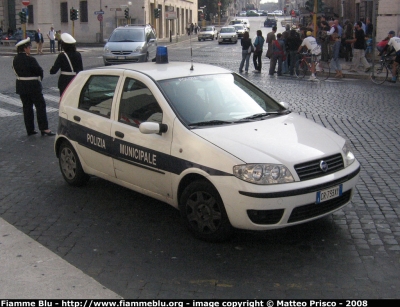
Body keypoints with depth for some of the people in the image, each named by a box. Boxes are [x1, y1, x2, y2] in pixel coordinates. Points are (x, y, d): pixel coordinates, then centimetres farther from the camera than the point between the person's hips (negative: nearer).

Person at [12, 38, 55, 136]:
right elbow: (40, 71, -14)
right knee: (40, 105, -1)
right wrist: (40, 78, 3)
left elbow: (16, 71, 9)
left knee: (27, 106, 12)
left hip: (21, 86, 7)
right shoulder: (30, 59, -18)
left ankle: (30, 129, 15)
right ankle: (44, 128, -3)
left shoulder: (15, 60, 5)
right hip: (32, 86, -7)